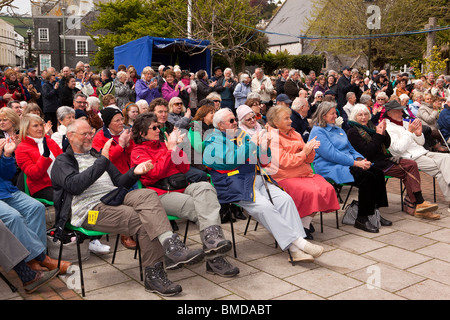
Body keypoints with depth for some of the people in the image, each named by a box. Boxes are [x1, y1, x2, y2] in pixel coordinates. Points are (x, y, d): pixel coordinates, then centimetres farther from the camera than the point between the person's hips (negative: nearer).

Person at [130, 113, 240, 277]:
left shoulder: (163, 145, 23)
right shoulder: (138, 152, 6)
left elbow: (184, 169, 15)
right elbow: (155, 173, -12)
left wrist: (177, 147, 3)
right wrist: (170, 149, -11)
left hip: (181, 188, 5)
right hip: (162, 194, -5)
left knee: (205, 187, -30)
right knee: (200, 209, -28)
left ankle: (212, 237, -45)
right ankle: (215, 258, -29)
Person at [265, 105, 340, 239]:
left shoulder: (295, 134, 19)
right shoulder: (272, 138, -4)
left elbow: (308, 159, 17)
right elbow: (283, 161, -16)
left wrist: (310, 150, -5)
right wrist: (304, 152, -12)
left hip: (304, 172, 8)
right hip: (285, 177, -8)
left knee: (328, 188, -15)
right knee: (311, 191, -30)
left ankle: (306, 223, -5)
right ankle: (304, 225, -10)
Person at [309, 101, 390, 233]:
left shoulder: (338, 129, 24)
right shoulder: (317, 132, -5)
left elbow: (351, 149, 22)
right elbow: (331, 154, -16)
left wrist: (360, 159, -1)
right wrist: (355, 163, -19)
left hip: (347, 164, 9)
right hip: (330, 168, -9)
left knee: (378, 173, -14)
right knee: (367, 177, -28)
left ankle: (374, 211, -7)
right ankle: (361, 219, -22)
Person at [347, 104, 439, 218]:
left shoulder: (370, 125, 17)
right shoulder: (353, 132, -5)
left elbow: (387, 145, 14)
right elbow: (367, 152, -16)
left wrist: (384, 132, -4)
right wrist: (378, 135, -17)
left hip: (384, 158, 7)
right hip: (373, 164, -7)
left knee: (412, 164, -15)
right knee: (406, 171, -20)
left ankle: (413, 201, -18)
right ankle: (418, 202, -15)